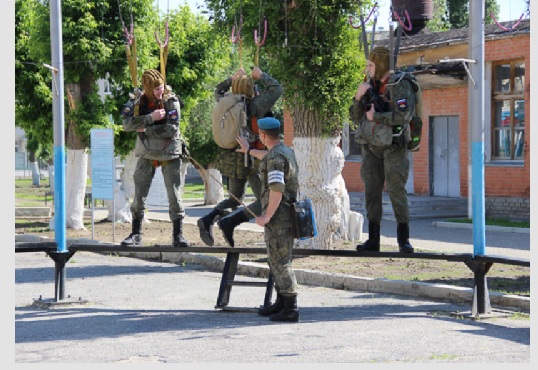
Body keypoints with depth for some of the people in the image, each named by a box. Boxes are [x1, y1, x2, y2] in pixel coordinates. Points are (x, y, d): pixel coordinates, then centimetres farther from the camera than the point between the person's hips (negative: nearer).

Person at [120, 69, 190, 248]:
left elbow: (171, 129, -20)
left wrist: (146, 130, -16)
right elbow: (127, 124, -17)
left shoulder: (171, 101, -10)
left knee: (174, 195, -2)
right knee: (139, 195, 5)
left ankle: (178, 235, 7)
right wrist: (151, 117, -24)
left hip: (169, 154, -2)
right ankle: (136, 234, 16)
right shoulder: (137, 102, -3)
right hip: (147, 154, 2)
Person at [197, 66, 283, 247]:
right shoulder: (254, 106, -12)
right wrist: (261, 76, 7)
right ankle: (230, 222, -17)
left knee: (234, 199, 24)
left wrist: (233, 78, 23)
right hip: (251, 160, -7)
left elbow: (218, 91, 26)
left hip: (232, 160, 7)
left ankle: (208, 219, 1)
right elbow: (276, 89, -5)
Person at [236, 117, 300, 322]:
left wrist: (266, 217, -20)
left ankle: (290, 309, -11)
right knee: (276, 260, 18)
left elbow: (277, 190, -27)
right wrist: (249, 151, 53)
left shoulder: (276, 157, -19)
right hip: (286, 214, 10)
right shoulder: (286, 151, 13)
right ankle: (281, 303, 26)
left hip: (278, 217, -10)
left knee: (281, 261, -9)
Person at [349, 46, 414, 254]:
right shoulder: (370, 86, 12)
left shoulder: (400, 86, -8)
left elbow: (404, 115, -21)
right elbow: (357, 119, 12)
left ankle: (404, 239, -6)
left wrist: (375, 116, -15)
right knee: (372, 191, 4)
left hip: (393, 145, -6)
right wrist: (358, 97, -5)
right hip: (371, 147, 6)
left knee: (396, 190, -10)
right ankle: (373, 240, 8)